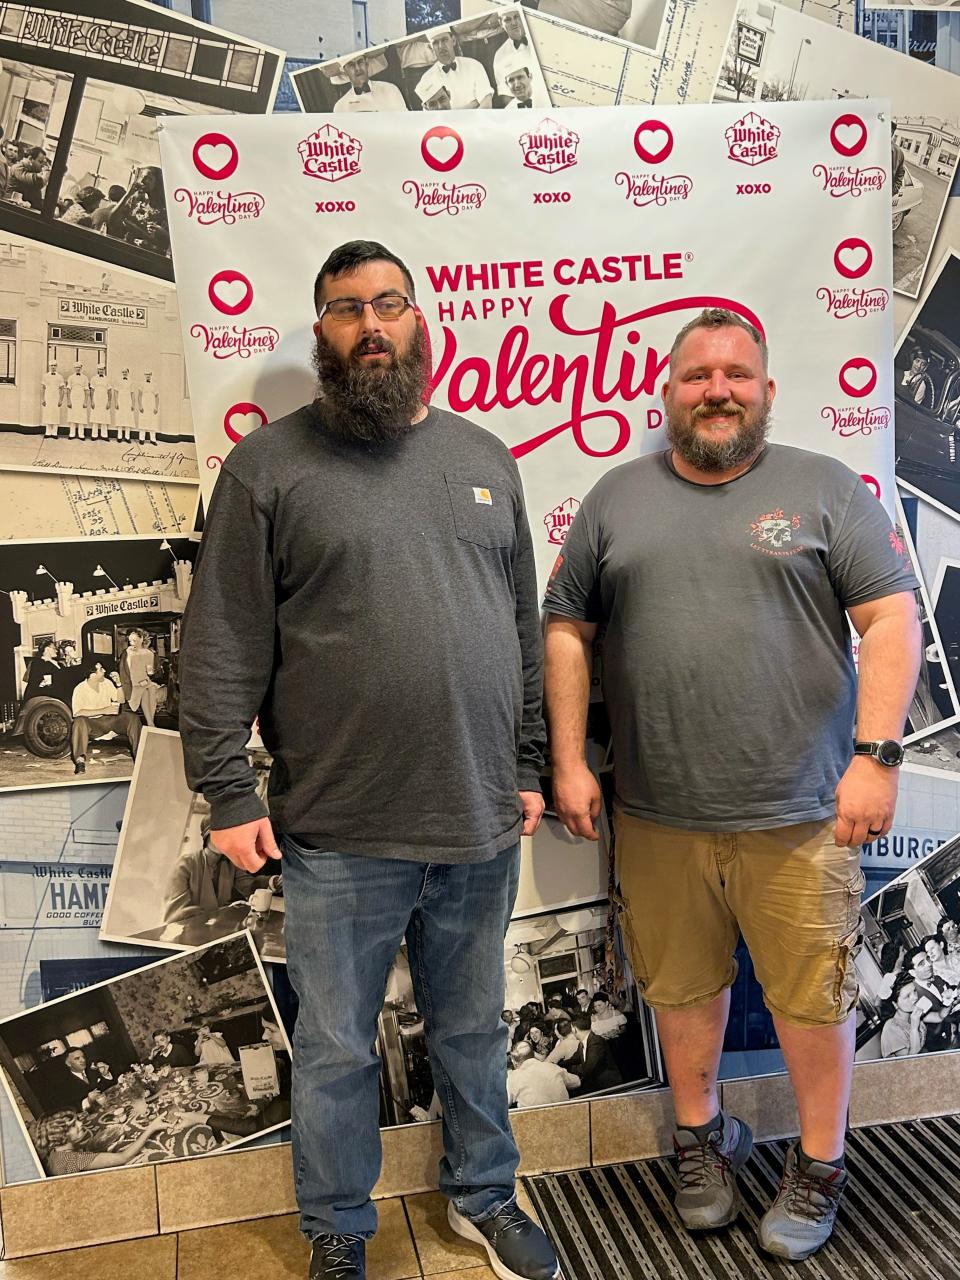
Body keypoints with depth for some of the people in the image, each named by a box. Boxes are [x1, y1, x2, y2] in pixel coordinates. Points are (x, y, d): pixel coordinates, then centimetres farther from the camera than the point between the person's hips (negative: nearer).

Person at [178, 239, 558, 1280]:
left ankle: (484, 1195, 44)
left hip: (480, 823, 4)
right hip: (338, 838, -3)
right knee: (336, 1048, 13)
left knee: (473, 1029, 20)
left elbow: (524, 628, 12)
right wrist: (228, 793, -9)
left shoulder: (484, 459, 10)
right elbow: (222, 643, -5)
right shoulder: (269, 465, -2)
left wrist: (528, 766, 10)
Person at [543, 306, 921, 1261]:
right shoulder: (617, 498, 7)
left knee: (811, 995, 10)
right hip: (656, 816, 2)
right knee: (681, 987, 16)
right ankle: (701, 1136, 41)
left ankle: (819, 1163, 35)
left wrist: (875, 753, -13)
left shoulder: (826, 489, 1)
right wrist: (568, 763, 2)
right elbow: (567, 632, 7)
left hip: (797, 815, -2)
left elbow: (890, 619, -4)